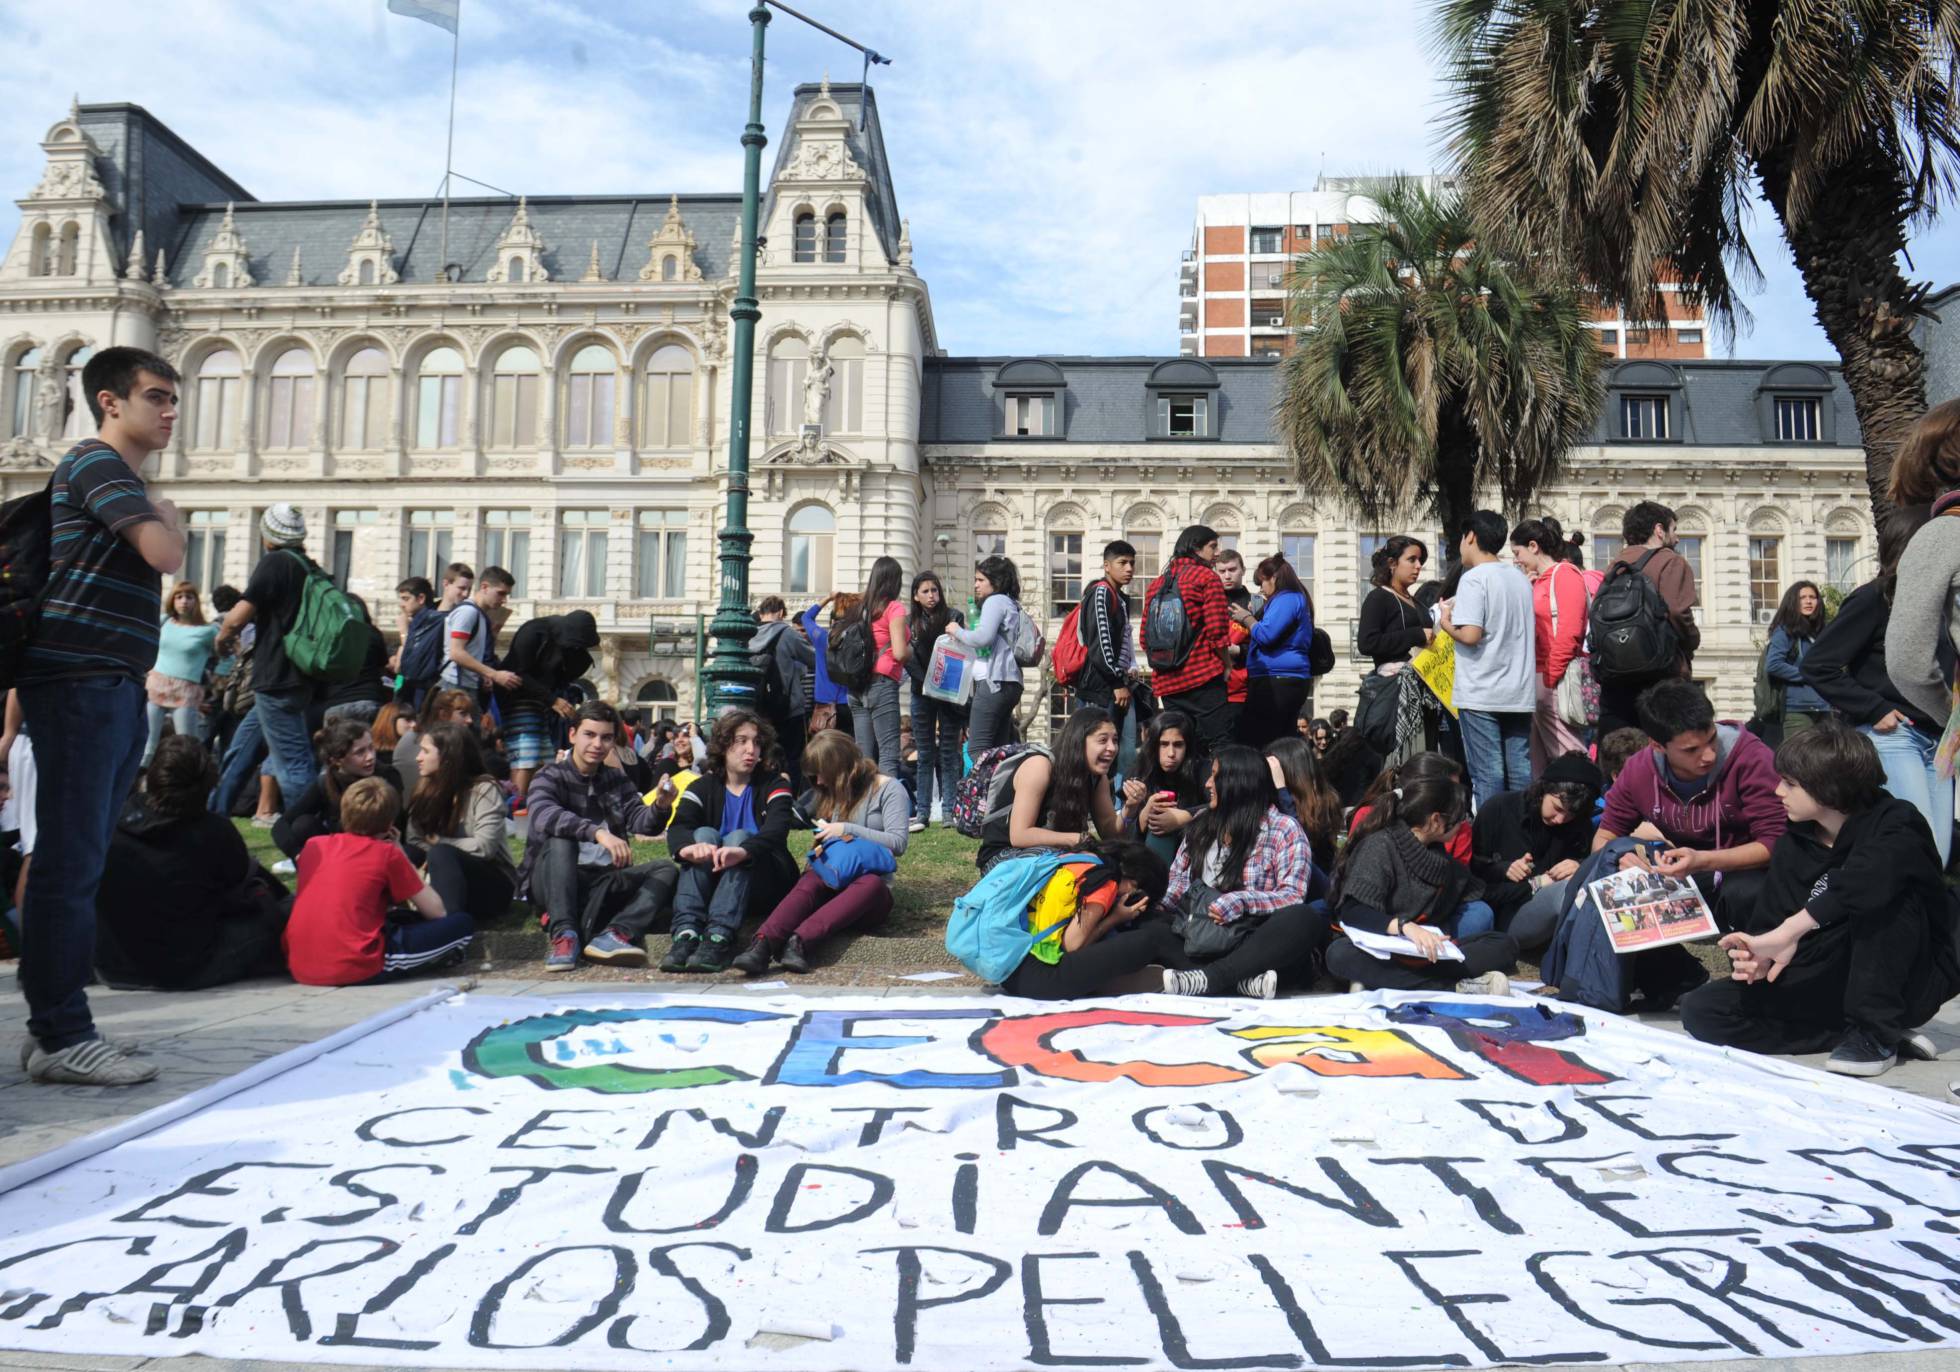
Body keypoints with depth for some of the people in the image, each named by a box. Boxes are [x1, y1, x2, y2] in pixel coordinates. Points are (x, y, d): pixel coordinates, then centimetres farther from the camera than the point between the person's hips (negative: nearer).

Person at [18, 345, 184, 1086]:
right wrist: (167, 516, 0)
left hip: (111, 690, 10)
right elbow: (166, 554, -19)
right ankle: (62, 1038, -5)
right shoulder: (94, 463, -6)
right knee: (71, 861, -8)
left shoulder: (123, 480, 23)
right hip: (80, 687, -10)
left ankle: (52, 1019, 18)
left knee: (77, 860, 11)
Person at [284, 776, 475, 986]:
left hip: (298, 968, 6)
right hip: (355, 968, -6)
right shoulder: (388, 854, 0)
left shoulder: (313, 846, 14)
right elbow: (437, 912, 7)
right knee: (462, 923, 4)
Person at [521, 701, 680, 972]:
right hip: (553, 884, -4)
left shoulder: (616, 780, 14)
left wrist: (659, 807, -26)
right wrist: (597, 832, -40)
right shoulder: (550, 777, -1)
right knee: (560, 840, -30)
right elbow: (543, 816, -25)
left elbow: (642, 823, -2)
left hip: (604, 884, 4)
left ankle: (612, 935, -38)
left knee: (667, 871, -16)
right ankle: (563, 934, -39)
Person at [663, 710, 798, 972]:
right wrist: (688, 846, -39)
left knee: (740, 836, -27)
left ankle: (719, 936, -45)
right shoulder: (703, 787, 6)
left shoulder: (773, 785, 1)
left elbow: (776, 830, -20)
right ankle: (686, 932, -40)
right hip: (711, 882, 2)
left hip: (765, 886, -2)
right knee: (704, 834, -22)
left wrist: (743, 851, -43)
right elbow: (677, 828, -12)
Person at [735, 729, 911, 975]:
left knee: (871, 883, -37)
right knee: (810, 879, -31)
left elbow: (898, 843, -11)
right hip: (830, 885, 3)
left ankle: (799, 941, -57)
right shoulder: (827, 792, 18)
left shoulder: (888, 789, 1)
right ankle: (763, 943, -58)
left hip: (870, 891, -3)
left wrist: (848, 830, -16)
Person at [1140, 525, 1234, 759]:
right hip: (1202, 678, -7)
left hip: (1166, 682, 7)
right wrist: (1227, 664, 3)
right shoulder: (1207, 577, -2)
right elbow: (1217, 631, -10)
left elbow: (1144, 637, 16)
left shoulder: (1158, 582, 17)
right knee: (1221, 747, -9)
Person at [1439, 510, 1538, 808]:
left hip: (1481, 694, -7)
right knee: (1520, 769, 9)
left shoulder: (1474, 578, -10)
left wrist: (1445, 621, 0)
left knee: (1487, 773, -3)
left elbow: (1470, 635, -19)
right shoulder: (1520, 579, 13)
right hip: (1520, 693, 7)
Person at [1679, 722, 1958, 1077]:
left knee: (1881, 896, -34)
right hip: (1831, 982, 5)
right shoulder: (1793, 844, 2)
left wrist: (1788, 933, -45)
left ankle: (1875, 1034, -20)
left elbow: (1863, 882, -40)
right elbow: (1769, 922, -3)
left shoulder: (1896, 825, -16)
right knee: (1701, 1010, -13)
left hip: (1909, 982, -5)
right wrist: (1759, 958, -25)